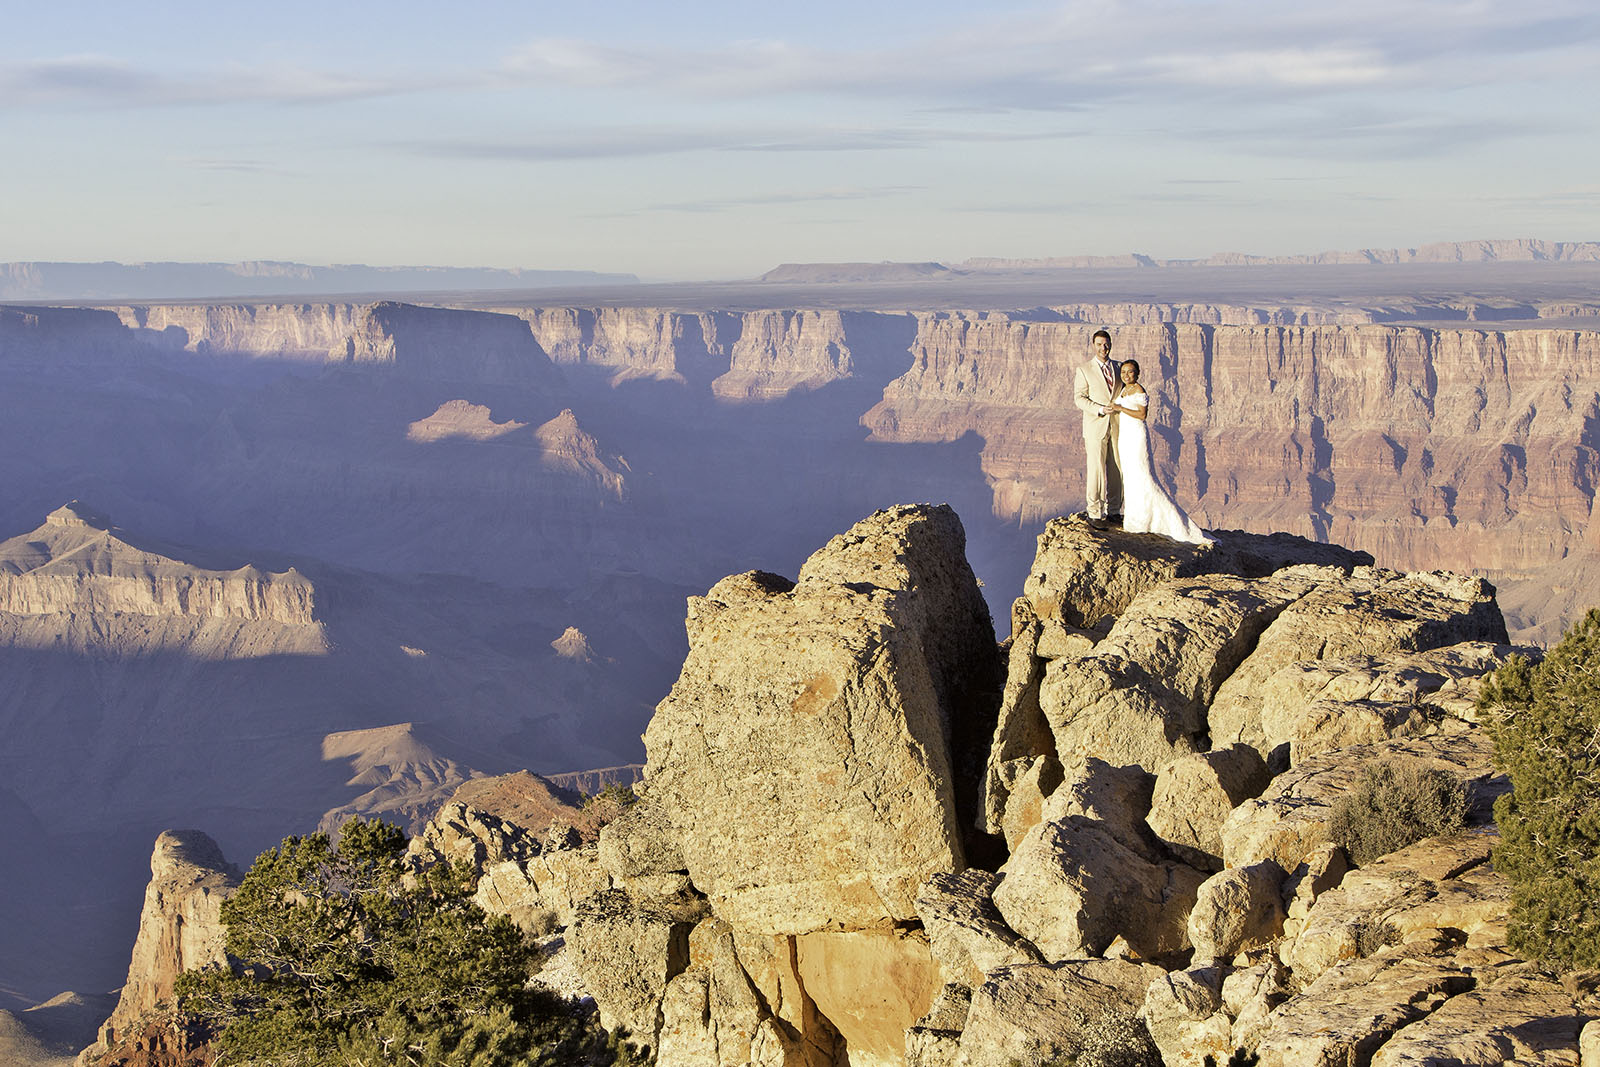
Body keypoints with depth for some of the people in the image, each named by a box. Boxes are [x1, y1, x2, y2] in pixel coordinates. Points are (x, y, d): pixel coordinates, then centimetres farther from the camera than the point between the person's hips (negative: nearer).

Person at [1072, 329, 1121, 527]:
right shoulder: (1084, 370, -1)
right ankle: (1095, 514, 2)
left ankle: (1113, 511, 18)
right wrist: (1099, 410, -19)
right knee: (1096, 470, -5)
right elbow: (1079, 398, -4)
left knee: (1116, 470, 6)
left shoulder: (1118, 368, 11)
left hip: (1116, 427, 4)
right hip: (1095, 427, -4)